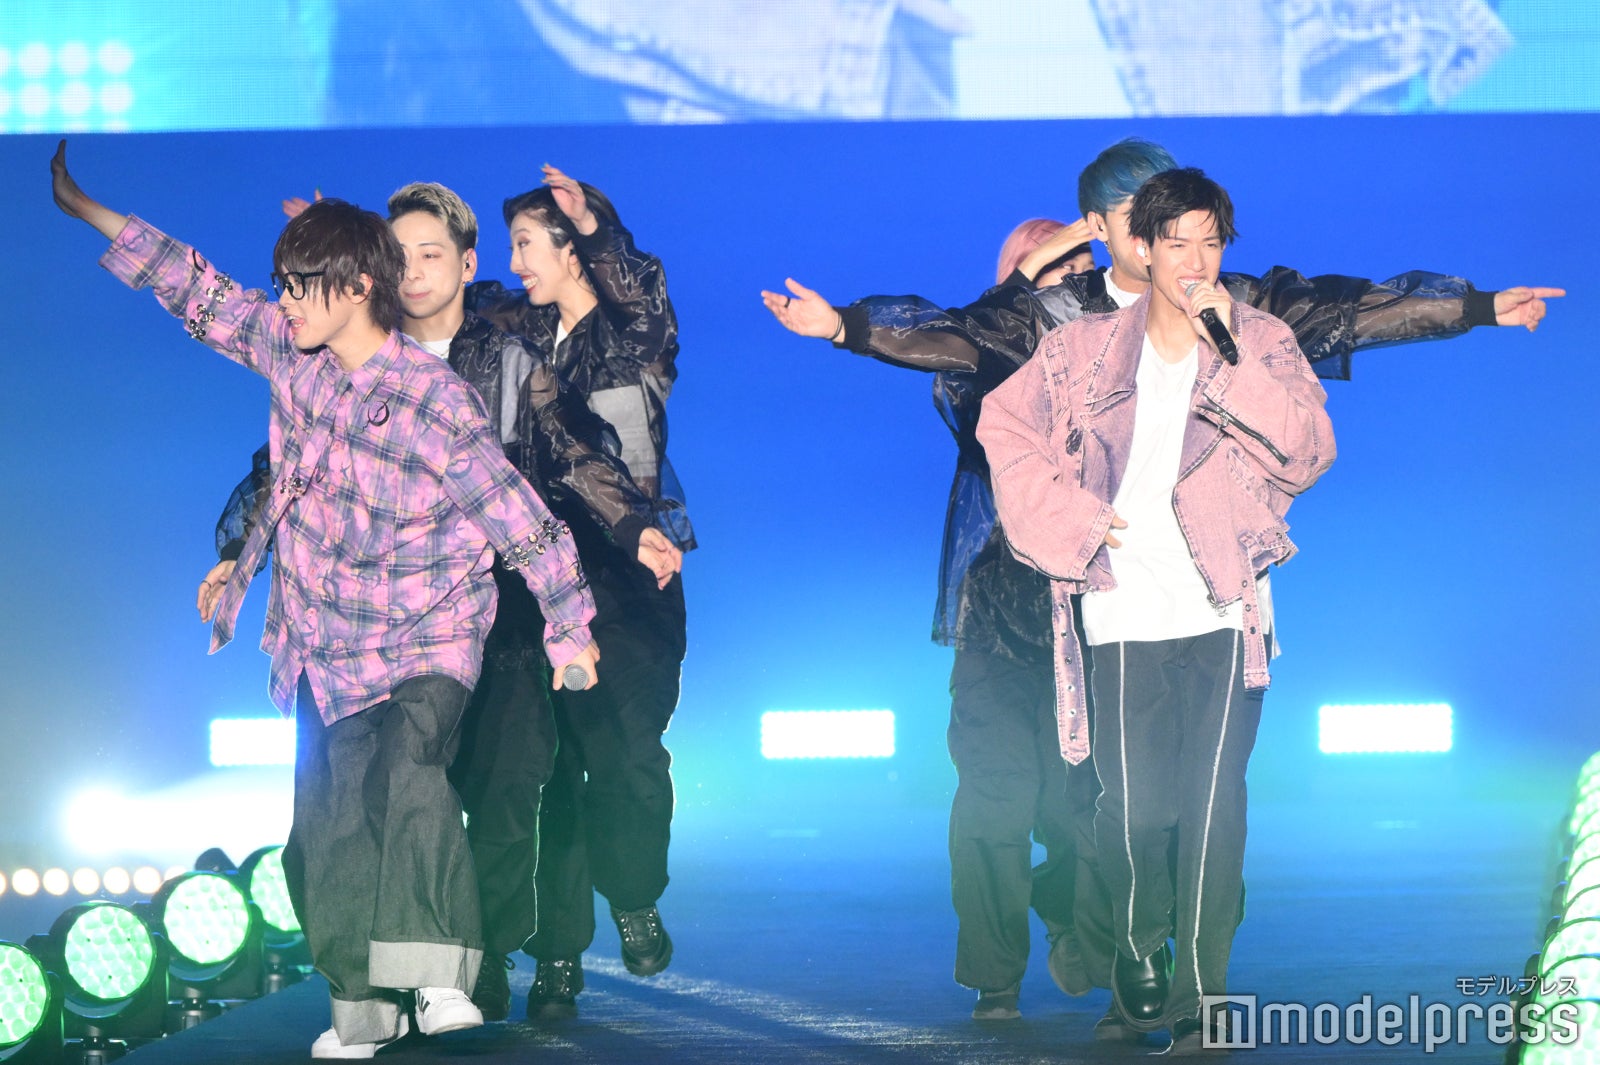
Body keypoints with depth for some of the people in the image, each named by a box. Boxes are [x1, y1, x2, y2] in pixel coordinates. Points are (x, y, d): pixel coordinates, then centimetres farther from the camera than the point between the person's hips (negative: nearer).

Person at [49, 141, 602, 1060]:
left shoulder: (439, 401, -17)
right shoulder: (289, 348, 0)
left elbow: (522, 520, -13)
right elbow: (204, 294, 13)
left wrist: (570, 629, -9)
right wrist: (87, 209, 13)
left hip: (427, 640, -6)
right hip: (329, 647, 6)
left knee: (407, 772, -31)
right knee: (329, 824, 6)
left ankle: (437, 973, -35)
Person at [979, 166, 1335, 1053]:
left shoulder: (1262, 344, 6)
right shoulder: (1086, 350, 7)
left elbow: (1310, 452, -7)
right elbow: (1004, 427, 10)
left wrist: (1229, 360, -15)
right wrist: (1068, 519, -1)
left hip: (1226, 613, -1)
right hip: (1126, 614, 1)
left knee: (1215, 805, -9)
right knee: (1132, 803, -2)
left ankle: (1200, 1000, -3)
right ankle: (1137, 949, 27)